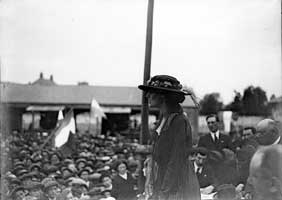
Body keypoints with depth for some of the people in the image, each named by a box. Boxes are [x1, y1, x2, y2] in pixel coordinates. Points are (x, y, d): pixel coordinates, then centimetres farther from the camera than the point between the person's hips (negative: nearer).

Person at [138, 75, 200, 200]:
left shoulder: (179, 121, -16)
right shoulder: (163, 119, 10)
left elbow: (177, 161, -17)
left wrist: (165, 189, -17)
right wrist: (152, 180, 11)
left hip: (178, 187, -8)